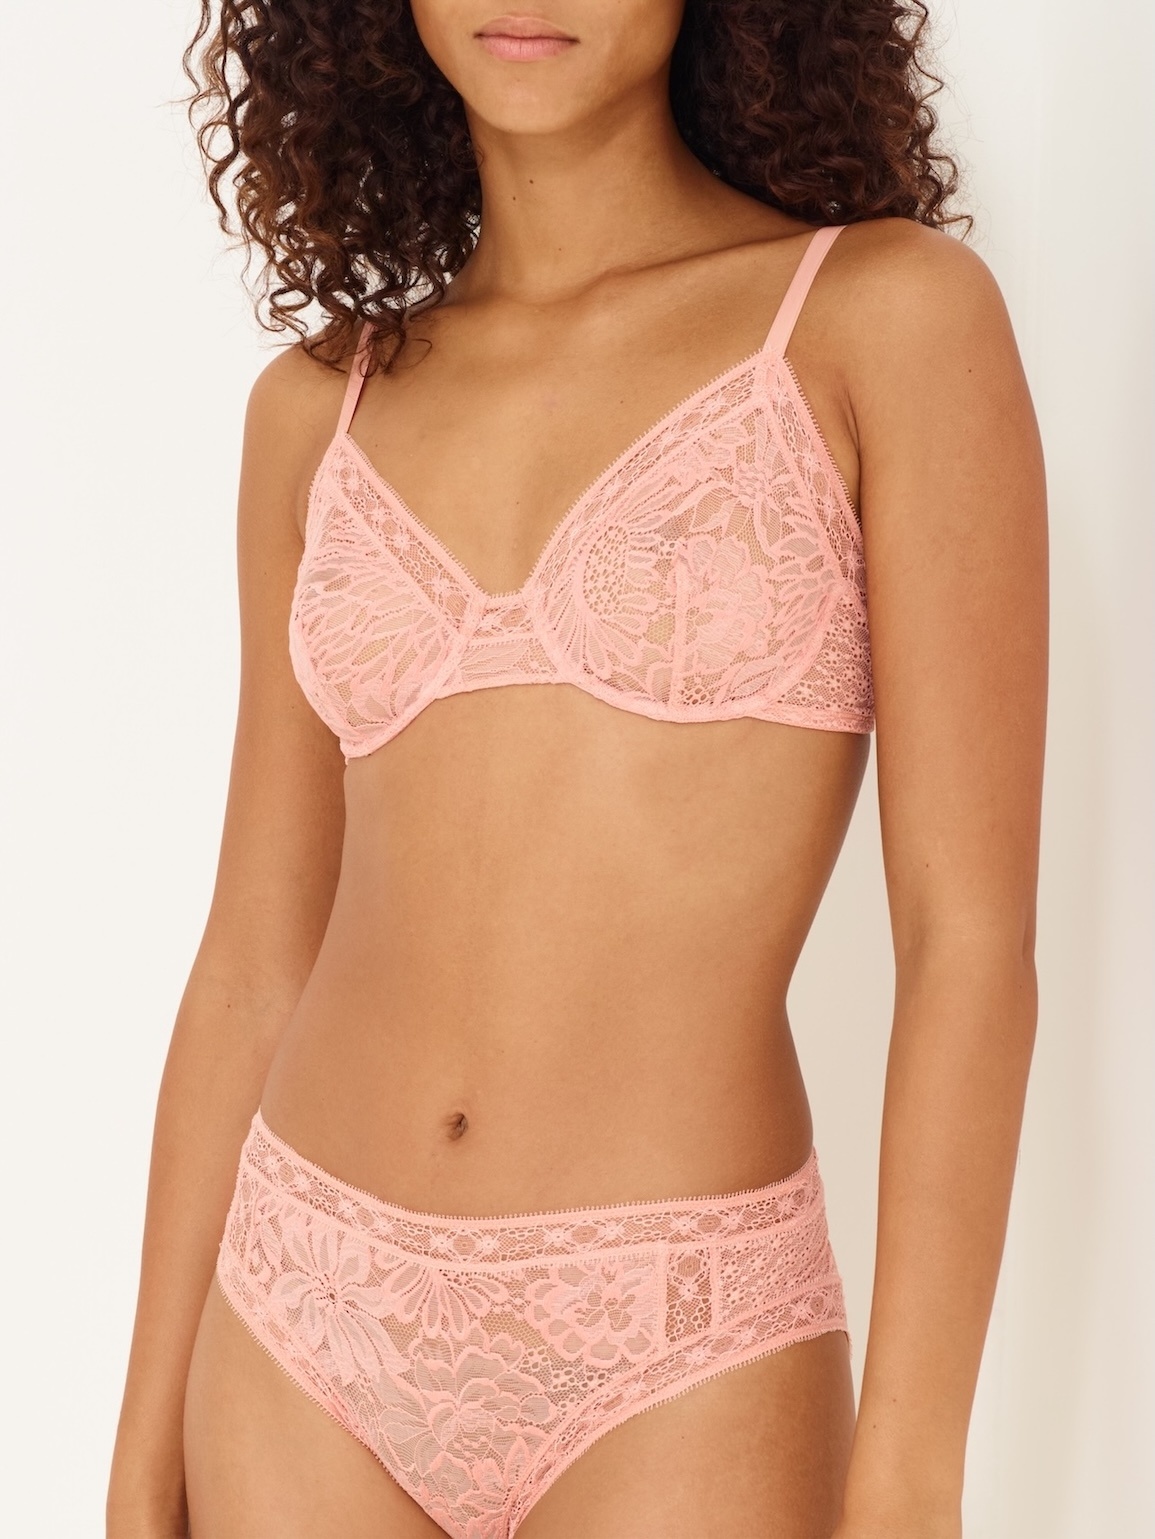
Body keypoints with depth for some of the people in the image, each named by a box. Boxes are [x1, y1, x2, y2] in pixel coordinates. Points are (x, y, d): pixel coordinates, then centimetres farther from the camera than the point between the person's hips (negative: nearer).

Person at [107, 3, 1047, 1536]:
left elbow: (973, 935, -9)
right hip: (309, 1323, 4)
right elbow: (254, 963, 8)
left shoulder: (888, 310, -6)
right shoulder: (322, 405, 6)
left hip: (669, 1358, -3)